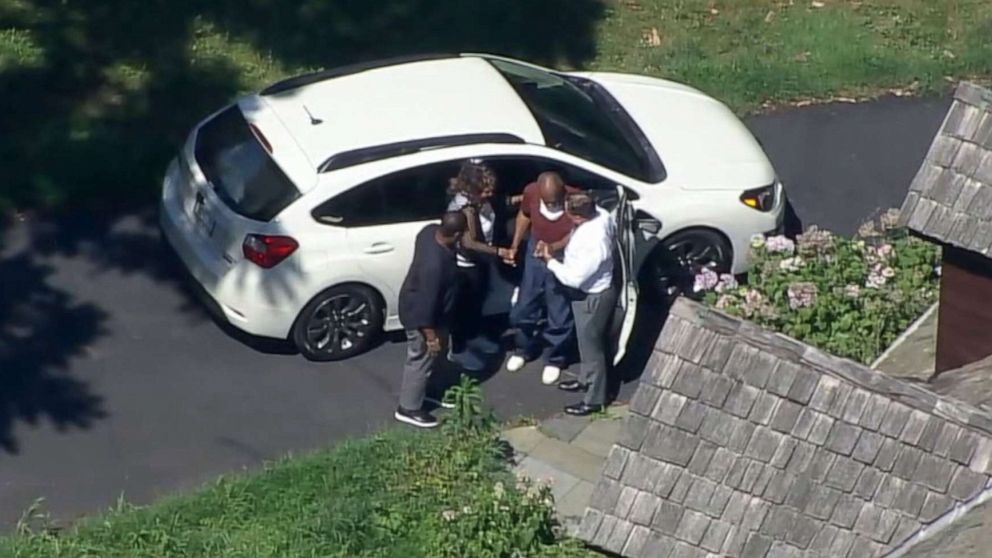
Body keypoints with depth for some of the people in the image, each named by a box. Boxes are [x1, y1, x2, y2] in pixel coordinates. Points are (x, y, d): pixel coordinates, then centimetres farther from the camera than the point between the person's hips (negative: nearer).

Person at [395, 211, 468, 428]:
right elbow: (426, 304, -31)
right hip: (420, 315, -9)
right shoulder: (434, 264, -41)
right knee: (422, 360, 12)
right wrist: (431, 336, -20)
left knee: (424, 359, 28)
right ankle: (408, 409, 31)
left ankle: (418, 391, 50)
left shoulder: (431, 231, -16)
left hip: (416, 303, 9)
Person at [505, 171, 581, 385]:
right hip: (535, 254, 4)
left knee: (559, 314, 8)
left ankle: (555, 359, 30)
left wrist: (555, 247, -34)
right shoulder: (531, 192, -18)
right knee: (524, 306, 17)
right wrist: (515, 245, 3)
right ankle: (525, 349, 41)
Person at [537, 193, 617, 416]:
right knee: (586, 342, 28)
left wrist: (550, 261, -17)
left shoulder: (593, 244, -39)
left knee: (591, 346, 10)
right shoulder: (600, 215, -14)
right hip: (591, 291, 9)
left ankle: (594, 399, 27)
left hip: (592, 297, -9)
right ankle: (586, 379, 50)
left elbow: (574, 279, -30)